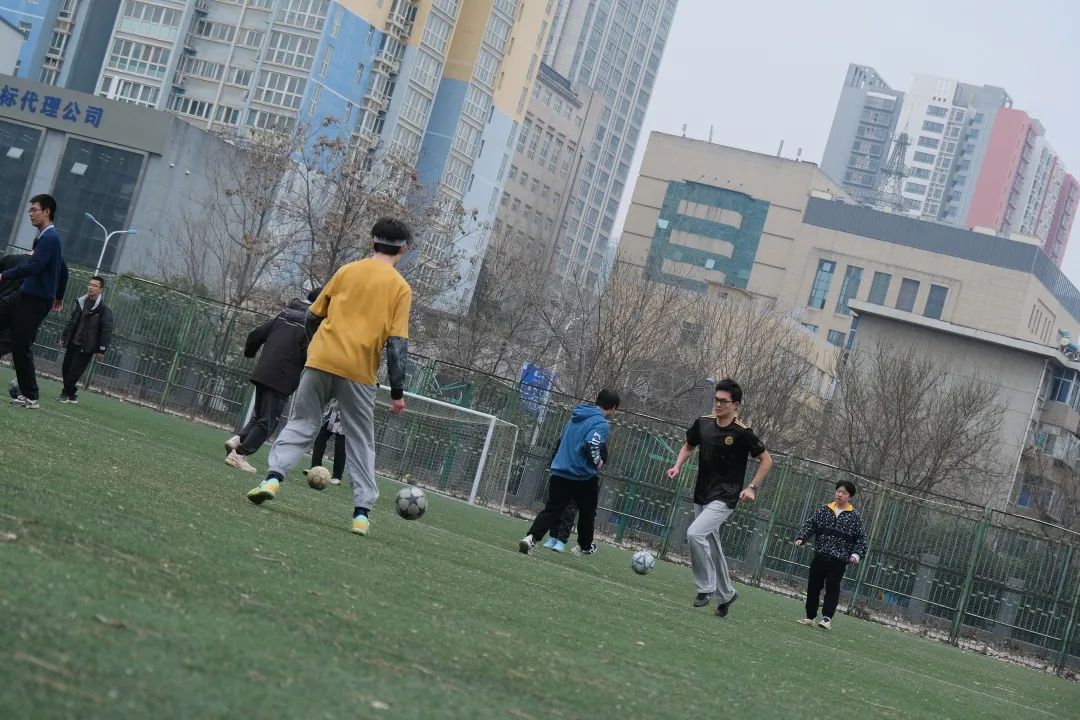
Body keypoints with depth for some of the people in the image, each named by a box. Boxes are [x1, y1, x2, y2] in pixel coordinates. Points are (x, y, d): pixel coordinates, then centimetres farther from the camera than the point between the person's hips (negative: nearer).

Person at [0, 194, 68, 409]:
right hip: (27, 297, 10)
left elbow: (33, 266, -26)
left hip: (35, 302, -10)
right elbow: (63, 270, 27)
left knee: (21, 347, -10)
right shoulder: (48, 237, 17)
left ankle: (30, 397, -6)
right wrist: (59, 296, 38)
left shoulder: (50, 238, -14)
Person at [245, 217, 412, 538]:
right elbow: (397, 343, -5)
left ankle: (273, 477, -6)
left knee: (301, 424, 14)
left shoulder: (346, 271, 10)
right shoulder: (401, 288, 1)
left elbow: (313, 316, 13)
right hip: (359, 372, -2)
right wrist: (398, 391, -2)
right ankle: (362, 513, 5)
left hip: (321, 360, 2)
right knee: (361, 442, 10)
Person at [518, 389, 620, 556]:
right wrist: (597, 462, -11)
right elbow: (592, 444, -27)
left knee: (551, 509, 2)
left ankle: (531, 537, -17)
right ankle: (584, 546, 31)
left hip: (559, 473, 5)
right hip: (584, 478, -5)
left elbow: (562, 440, 20)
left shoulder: (576, 417, 13)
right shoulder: (601, 424, -12)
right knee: (587, 512, 17)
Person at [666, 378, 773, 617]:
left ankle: (706, 587, -8)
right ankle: (725, 594, 34)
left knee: (695, 534, -24)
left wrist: (752, 487, -12)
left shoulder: (742, 433, -15)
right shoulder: (703, 424, 0)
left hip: (725, 498, -7)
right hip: (701, 496, 7)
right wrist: (678, 466, 2)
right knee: (712, 548, 15)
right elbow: (689, 446, 18)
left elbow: (766, 460, -5)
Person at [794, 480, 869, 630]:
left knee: (832, 588, -10)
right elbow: (810, 525, 6)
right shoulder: (824, 510, 8)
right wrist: (801, 538, -9)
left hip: (839, 560, -3)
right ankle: (810, 616, 20)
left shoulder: (854, 516, 1)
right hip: (820, 556, 3)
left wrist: (856, 553, -12)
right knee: (813, 586, 8)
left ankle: (827, 618, -11)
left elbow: (861, 538, 1)